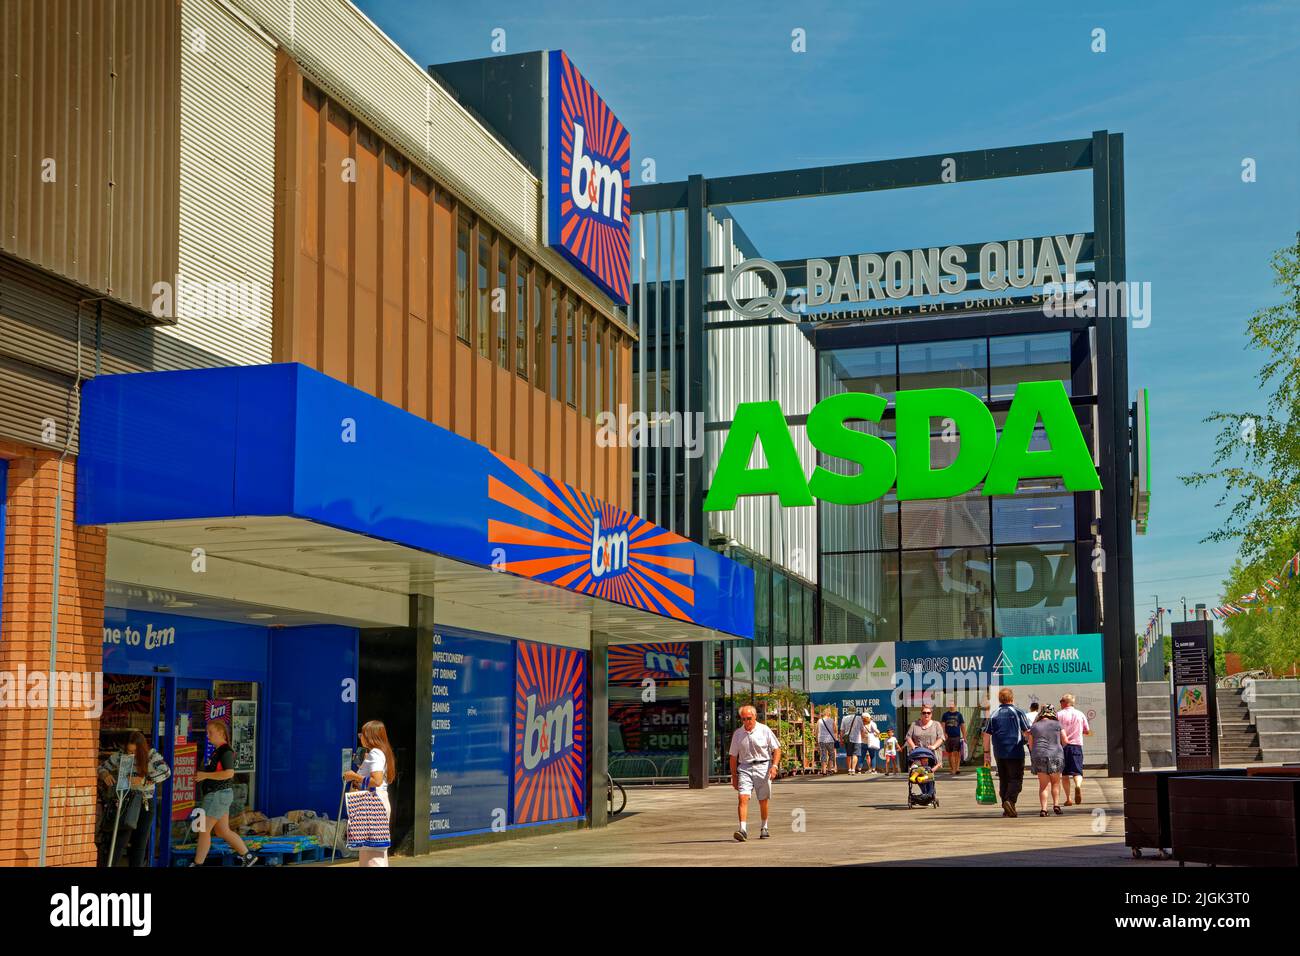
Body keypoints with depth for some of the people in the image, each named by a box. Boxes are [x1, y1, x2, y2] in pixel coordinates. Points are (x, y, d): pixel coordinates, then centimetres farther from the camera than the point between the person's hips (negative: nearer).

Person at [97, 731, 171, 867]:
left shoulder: (151, 755, -7)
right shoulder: (121, 756, -2)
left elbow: (166, 771, -22)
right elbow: (102, 767, 5)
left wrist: (143, 780, -34)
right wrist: (105, 775, -20)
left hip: (145, 804, -1)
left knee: (140, 842, 4)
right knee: (118, 839, -5)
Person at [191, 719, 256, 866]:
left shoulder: (226, 751, -15)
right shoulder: (216, 751, 15)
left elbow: (229, 773, -26)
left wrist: (205, 775, -23)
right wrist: (199, 774, 12)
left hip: (218, 795, -10)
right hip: (216, 795, 10)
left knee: (203, 830, -5)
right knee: (222, 831, 13)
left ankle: (197, 864, 1)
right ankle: (247, 855, 19)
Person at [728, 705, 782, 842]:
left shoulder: (764, 730, -1)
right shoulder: (737, 734, 5)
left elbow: (776, 749, 1)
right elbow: (733, 756, 11)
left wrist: (774, 766, -13)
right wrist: (734, 776, 10)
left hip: (762, 767, -1)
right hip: (744, 768, 1)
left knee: (763, 800, 7)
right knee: (743, 798, -16)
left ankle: (764, 828, 26)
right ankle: (743, 829, -23)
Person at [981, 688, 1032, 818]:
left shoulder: (994, 715, 7)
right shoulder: (1018, 712, -1)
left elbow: (986, 735, 5)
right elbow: (1027, 733, -3)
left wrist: (986, 753, 11)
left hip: (999, 753, 4)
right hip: (1015, 752, -4)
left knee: (1003, 780, 12)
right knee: (1016, 779, -1)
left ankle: (1006, 809, 12)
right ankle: (1010, 800, -24)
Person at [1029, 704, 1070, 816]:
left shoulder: (1034, 726, 8)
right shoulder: (1057, 725, 4)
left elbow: (1031, 746, 10)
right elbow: (1065, 741, 5)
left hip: (1039, 756, 1)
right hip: (1056, 755, -1)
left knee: (1043, 784, 8)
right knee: (1055, 782, 17)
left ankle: (1043, 808, -3)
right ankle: (1056, 804, 3)